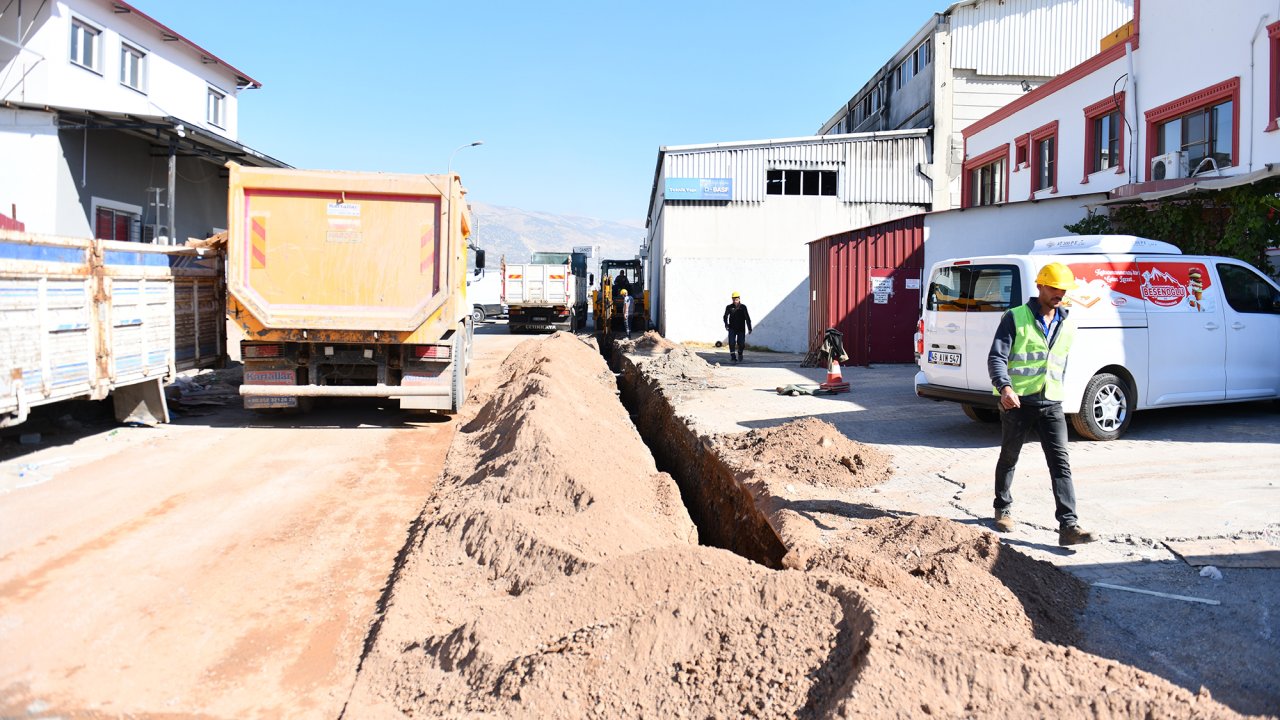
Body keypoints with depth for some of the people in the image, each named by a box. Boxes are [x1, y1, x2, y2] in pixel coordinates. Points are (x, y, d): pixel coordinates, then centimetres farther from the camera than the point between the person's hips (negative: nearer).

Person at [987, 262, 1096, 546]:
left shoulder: (1067, 326, 12)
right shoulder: (1016, 318, -5)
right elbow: (996, 357, -13)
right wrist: (1004, 387, -29)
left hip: (1051, 404, 4)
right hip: (1017, 401, -3)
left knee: (1061, 463, -8)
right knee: (1009, 458, 11)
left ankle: (1069, 526, -11)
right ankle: (1003, 508, 32)